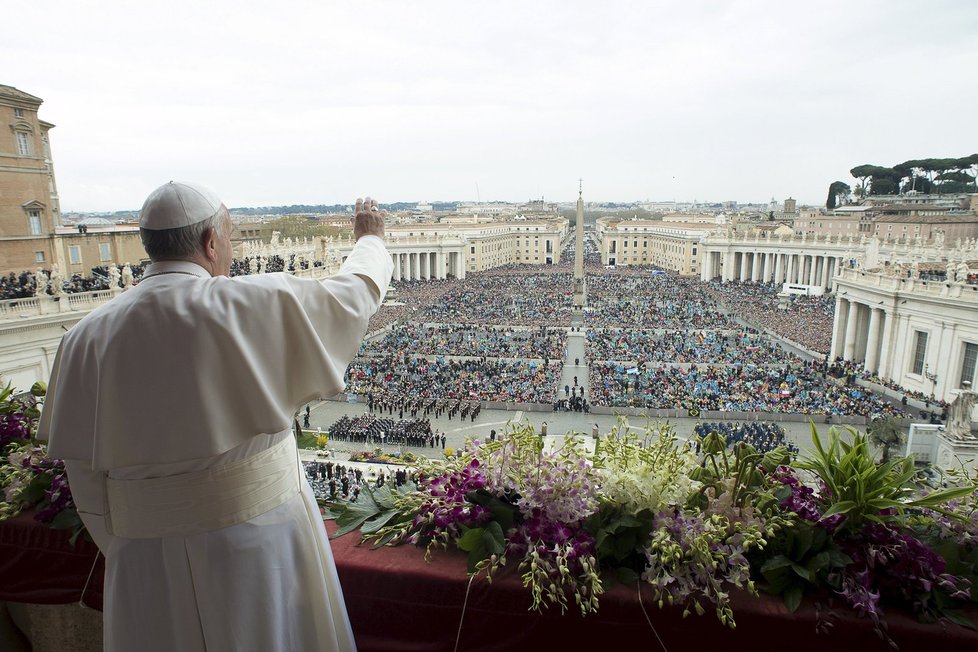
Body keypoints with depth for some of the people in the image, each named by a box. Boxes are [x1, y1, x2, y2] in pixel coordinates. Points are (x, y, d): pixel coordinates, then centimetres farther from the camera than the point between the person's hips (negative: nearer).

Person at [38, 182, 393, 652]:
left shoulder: (88, 337, -5)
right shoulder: (257, 304, -14)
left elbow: (85, 478, 0)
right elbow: (355, 295, 2)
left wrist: (123, 552, 14)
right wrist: (370, 238, 22)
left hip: (149, 557, 3)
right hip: (262, 536, -2)